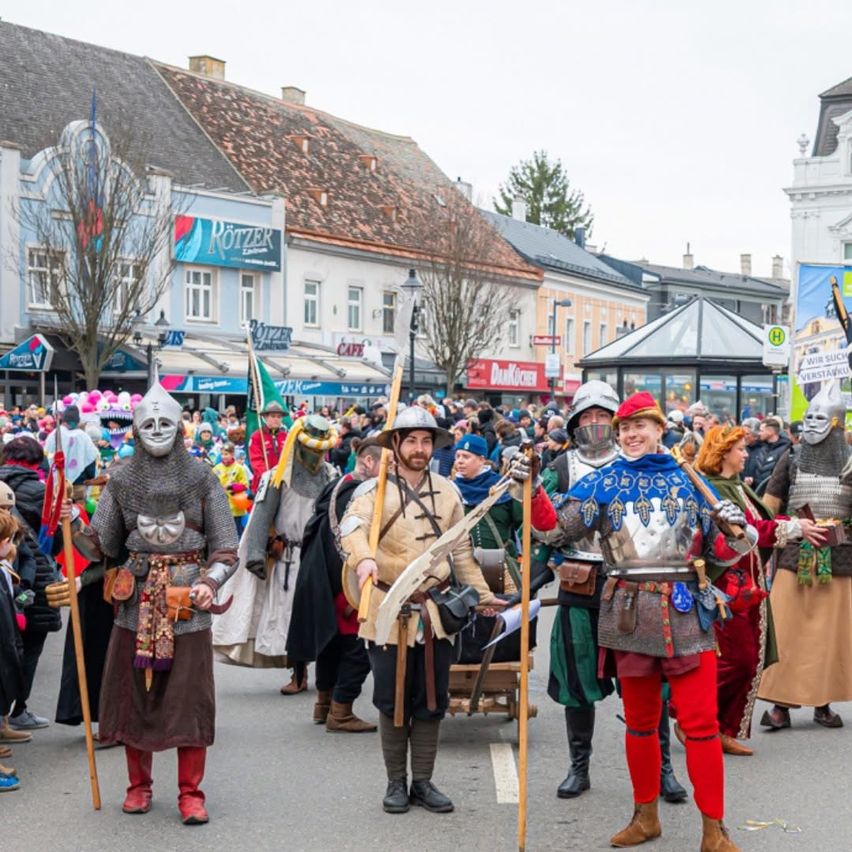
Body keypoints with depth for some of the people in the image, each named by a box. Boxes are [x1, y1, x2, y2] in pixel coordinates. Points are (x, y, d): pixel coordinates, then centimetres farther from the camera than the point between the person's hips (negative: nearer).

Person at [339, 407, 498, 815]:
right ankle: (396, 783, 18)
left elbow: (462, 551, 15)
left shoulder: (447, 491, 9)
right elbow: (352, 526, -26)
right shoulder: (375, 489, -6)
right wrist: (364, 558, -46)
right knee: (392, 702, 5)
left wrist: (482, 594, 10)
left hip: (436, 611, 4)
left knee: (431, 702, 8)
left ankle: (423, 781, 20)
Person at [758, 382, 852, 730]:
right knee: (786, 630, -3)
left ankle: (822, 702, 16)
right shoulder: (791, 458, 5)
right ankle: (781, 703, 1)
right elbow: (768, 505, 5)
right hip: (794, 557, 0)